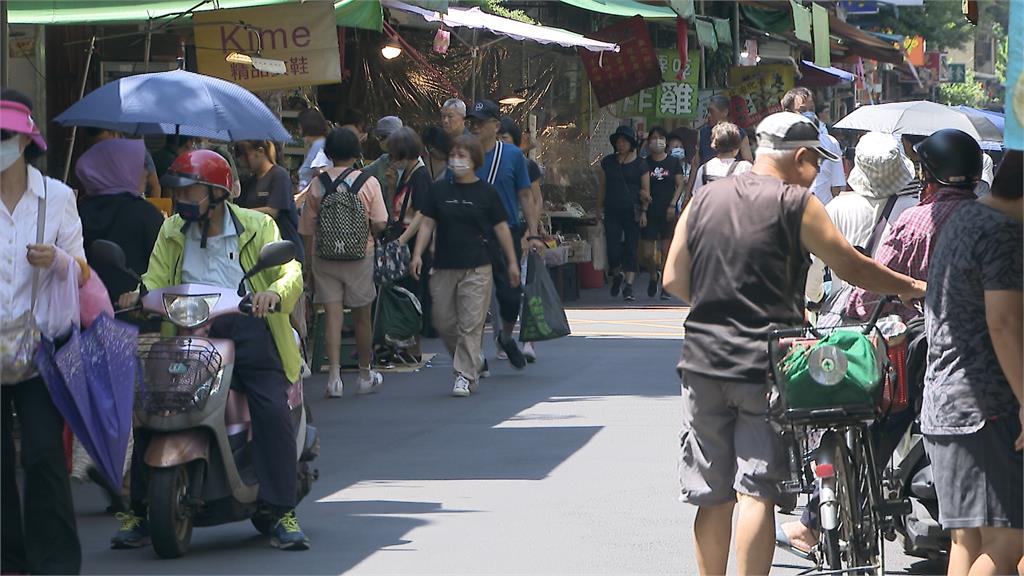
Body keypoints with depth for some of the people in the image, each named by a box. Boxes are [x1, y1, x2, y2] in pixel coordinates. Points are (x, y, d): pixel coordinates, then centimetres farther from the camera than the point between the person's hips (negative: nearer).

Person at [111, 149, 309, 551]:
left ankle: (282, 512, -15)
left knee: (273, 410, -21)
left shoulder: (257, 227, 5)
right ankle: (139, 512, -2)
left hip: (247, 327, -3)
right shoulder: (172, 232, 16)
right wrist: (138, 295, -17)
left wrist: (275, 292, -29)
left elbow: (290, 272, -5)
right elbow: (156, 279, 7)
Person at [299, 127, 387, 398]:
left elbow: (307, 228, 1)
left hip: (324, 255, 1)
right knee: (362, 316, 12)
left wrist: (309, 260, 10)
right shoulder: (368, 183, -5)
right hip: (359, 255, -1)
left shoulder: (317, 184, -1)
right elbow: (380, 223, -8)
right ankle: (365, 374, 23)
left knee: (333, 315, -1)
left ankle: (334, 375, -13)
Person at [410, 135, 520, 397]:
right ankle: (474, 364, 23)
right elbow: (427, 224, 8)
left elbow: (501, 228, 5)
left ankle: (465, 375, -4)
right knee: (444, 322, 5)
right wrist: (417, 254, -4)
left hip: (477, 268, -3)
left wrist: (512, 262, 5)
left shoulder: (486, 193, 2)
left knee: (470, 324, -8)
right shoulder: (439, 190, 8)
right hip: (444, 267, 3)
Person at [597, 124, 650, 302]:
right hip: (612, 212, 2)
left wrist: (643, 211, -6)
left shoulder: (640, 164, 3)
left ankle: (628, 286, 1)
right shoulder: (608, 162, 9)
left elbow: (646, 189, 3)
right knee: (613, 248, -6)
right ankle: (616, 275, 23)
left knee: (630, 249, -3)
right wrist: (600, 208, 8)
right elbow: (602, 187, 14)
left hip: (632, 212, -2)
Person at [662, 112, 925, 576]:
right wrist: (912, 288, 14)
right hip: (764, 362, -5)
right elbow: (850, 266, 0)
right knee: (756, 492, -5)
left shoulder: (704, 199, 10)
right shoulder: (796, 204, -5)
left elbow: (673, 280, 11)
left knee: (713, 495, 11)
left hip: (703, 362, 5)